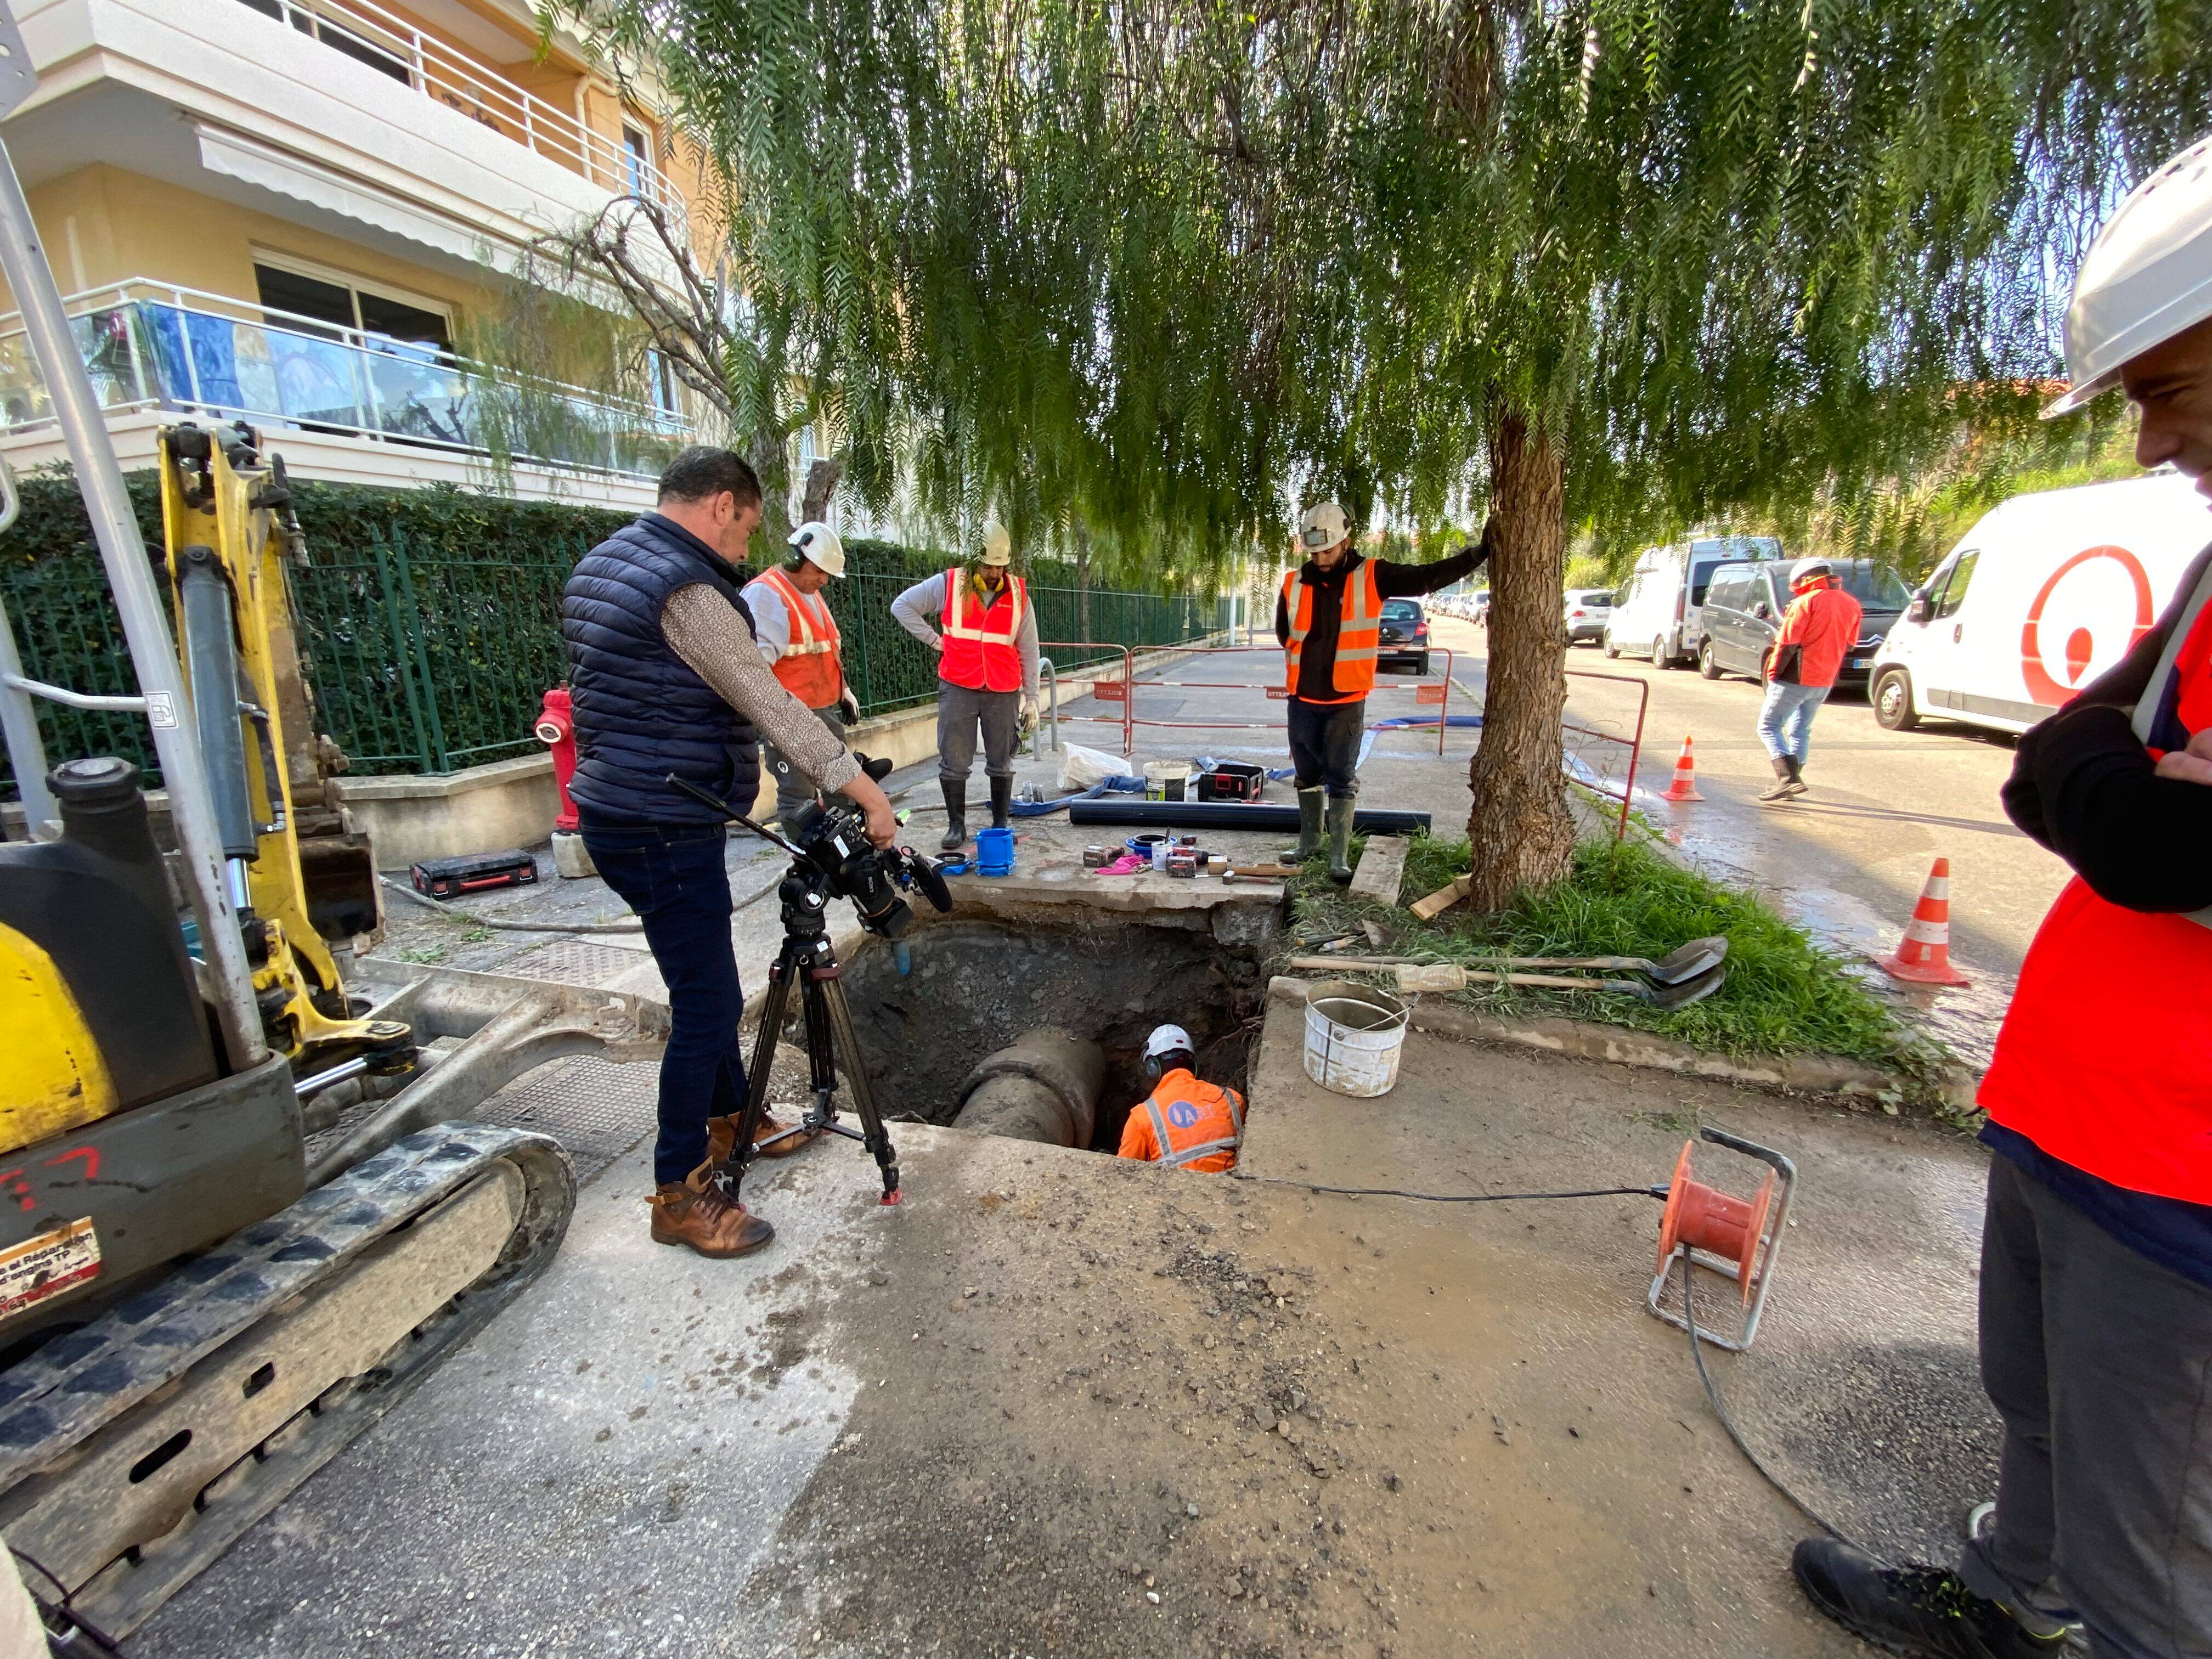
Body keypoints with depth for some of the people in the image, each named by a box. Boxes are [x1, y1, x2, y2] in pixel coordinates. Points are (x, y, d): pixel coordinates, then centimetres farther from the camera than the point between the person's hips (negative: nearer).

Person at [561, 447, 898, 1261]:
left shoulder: (598, 566, 14)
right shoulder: (685, 589, -18)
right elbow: (771, 706, -20)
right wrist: (865, 791, -16)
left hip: (617, 816, 11)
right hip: (665, 830, -11)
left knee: (705, 985, 21)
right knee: (706, 1004, -1)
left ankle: (732, 1119, 38)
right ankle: (679, 1194, 13)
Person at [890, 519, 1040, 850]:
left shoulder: (1018, 593, 5)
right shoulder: (948, 584, 0)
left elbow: (1029, 650, 8)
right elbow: (902, 605, 8)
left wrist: (1031, 698, 5)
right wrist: (932, 639, -1)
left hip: (1003, 692, 1)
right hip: (957, 689, -1)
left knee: (1001, 763, 7)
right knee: (954, 762, 2)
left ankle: (1000, 825, 20)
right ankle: (956, 825, 15)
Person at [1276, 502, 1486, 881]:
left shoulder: (1372, 577, -5)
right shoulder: (1294, 584, 0)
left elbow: (1427, 577, -7)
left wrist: (1477, 555, -13)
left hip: (1347, 701, -3)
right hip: (1303, 699, 3)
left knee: (1342, 778, -1)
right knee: (1307, 774, 14)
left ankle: (1339, 857, 7)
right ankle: (1309, 842, 30)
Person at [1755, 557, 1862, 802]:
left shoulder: (1806, 602, -13)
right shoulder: (1851, 604, 11)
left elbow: (1787, 643, -16)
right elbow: (1849, 645, 17)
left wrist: (1772, 673, -7)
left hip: (1796, 678, -8)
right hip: (1825, 681, 8)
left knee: (1769, 727, -4)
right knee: (1801, 730, 18)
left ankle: (1788, 778, -19)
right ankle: (1791, 783, 19)